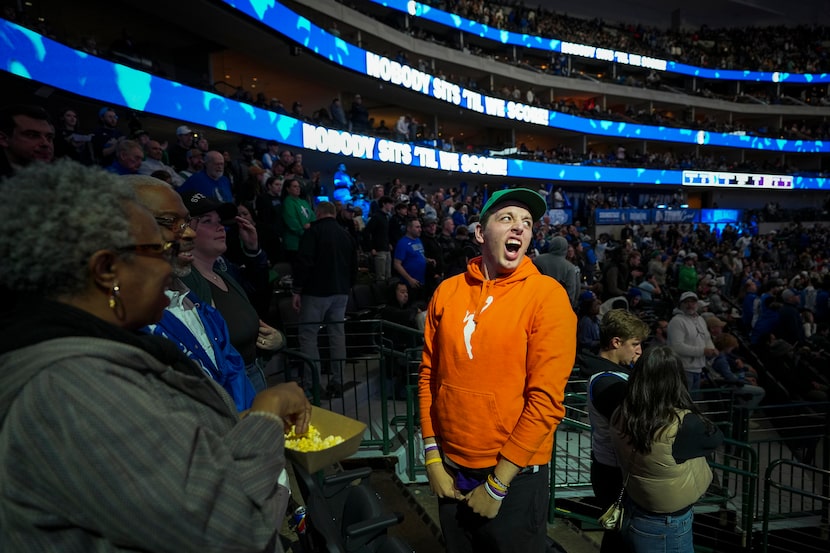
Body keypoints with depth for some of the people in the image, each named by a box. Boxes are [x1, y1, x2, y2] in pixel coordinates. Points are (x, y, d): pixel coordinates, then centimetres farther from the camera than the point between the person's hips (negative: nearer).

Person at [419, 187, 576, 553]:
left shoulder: (547, 295, -15)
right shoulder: (447, 292, -2)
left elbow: (546, 399, -18)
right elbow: (429, 375, 3)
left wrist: (497, 484, -14)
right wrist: (432, 456, 0)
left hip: (514, 475, -4)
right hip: (451, 469, 4)